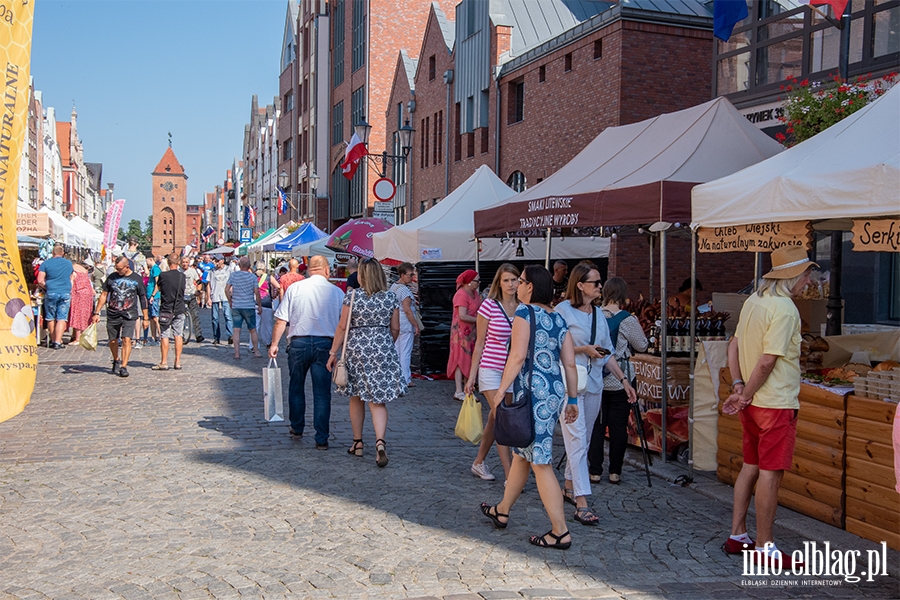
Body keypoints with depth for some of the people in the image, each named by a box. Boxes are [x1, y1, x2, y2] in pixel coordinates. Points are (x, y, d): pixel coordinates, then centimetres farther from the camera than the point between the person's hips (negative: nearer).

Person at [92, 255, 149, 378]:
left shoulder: (137, 279, 2)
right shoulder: (112, 277, 5)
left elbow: (143, 299, 7)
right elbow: (104, 295, 11)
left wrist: (145, 317, 5)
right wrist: (96, 313, 7)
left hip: (129, 315, -3)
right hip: (112, 315, 3)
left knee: (126, 339, -15)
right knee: (113, 341, 10)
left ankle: (123, 367, -13)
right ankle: (116, 361, 35)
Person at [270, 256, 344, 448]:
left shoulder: (294, 288, 0)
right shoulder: (337, 292, 1)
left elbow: (281, 320, -1)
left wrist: (274, 344, 7)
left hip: (298, 343, 1)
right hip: (325, 344, -1)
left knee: (296, 387, 20)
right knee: (322, 393, 4)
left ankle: (297, 427, 34)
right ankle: (321, 439, 5)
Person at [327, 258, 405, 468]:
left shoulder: (352, 296, -6)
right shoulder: (391, 298, 1)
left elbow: (342, 327, -6)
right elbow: (395, 329, 7)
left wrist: (333, 352, 1)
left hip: (356, 350, -1)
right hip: (383, 350, 1)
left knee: (356, 398, 15)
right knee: (378, 400, 2)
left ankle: (358, 443, 24)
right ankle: (380, 441, -16)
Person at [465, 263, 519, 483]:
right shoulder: (489, 306, -7)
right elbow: (479, 343, -2)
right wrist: (472, 375, -2)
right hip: (490, 369, -4)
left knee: (494, 420, 14)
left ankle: (478, 462, 31)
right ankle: (509, 476, -5)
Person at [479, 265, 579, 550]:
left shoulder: (524, 312, -8)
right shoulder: (558, 319, 12)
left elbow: (518, 356, -16)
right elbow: (570, 363, 10)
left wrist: (501, 390, -11)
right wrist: (572, 399, 16)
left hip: (533, 395, -8)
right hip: (555, 394, 8)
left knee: (541, 463, -2)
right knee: (521, 454, 21)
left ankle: (560, 532, 1)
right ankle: (502, 511, 35)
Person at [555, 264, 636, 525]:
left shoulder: (598, 314, 13)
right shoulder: (563, 311, -8)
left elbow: (607, 353, 17)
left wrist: (624, 380, 13)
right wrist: (583, 349, -15)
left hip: (594, 384, 7)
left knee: (584, 440, 13)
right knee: (577, 440, -11)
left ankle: (569, 487, 29)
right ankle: (581, 504, -12)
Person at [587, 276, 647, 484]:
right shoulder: (627, 319, -11)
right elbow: (642, 346, 3)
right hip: (619, 381, -3)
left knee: (596, 425, 8)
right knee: (618, 427, 6)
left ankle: (595, 471, 11)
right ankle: (615, 472, 12)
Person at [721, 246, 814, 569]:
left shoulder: (754, 301, 9)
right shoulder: (784, 309, -18)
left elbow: (734, 345, 11)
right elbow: (767, 362, -21)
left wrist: (738, 385, 4)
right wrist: (746, 396, -11)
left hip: (754, 403, 9)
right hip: (776, 404, -9)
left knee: (750, 467, 15)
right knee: (770, 473, -2)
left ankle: (737, 536, 23)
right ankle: (764, 547, 7)